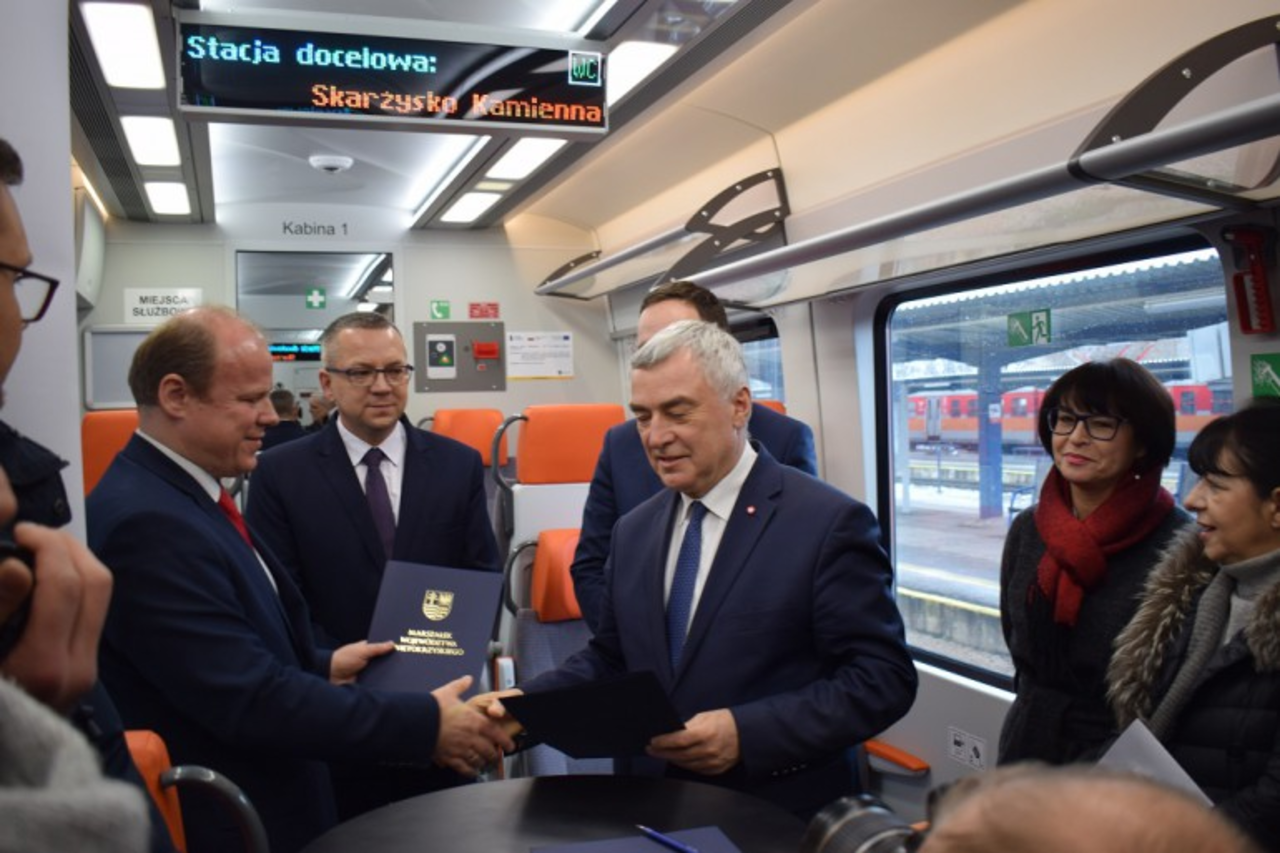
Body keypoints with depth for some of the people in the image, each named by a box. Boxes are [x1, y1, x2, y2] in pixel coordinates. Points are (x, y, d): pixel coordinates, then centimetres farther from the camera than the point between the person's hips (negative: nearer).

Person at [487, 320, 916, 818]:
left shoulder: (829, 523, -9)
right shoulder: (634, 531, 9)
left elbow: (883, 677, -12)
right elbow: (611, 659, 14)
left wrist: (747, 732, -21)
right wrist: (530, 700, -2)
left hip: (780, 821, -4)